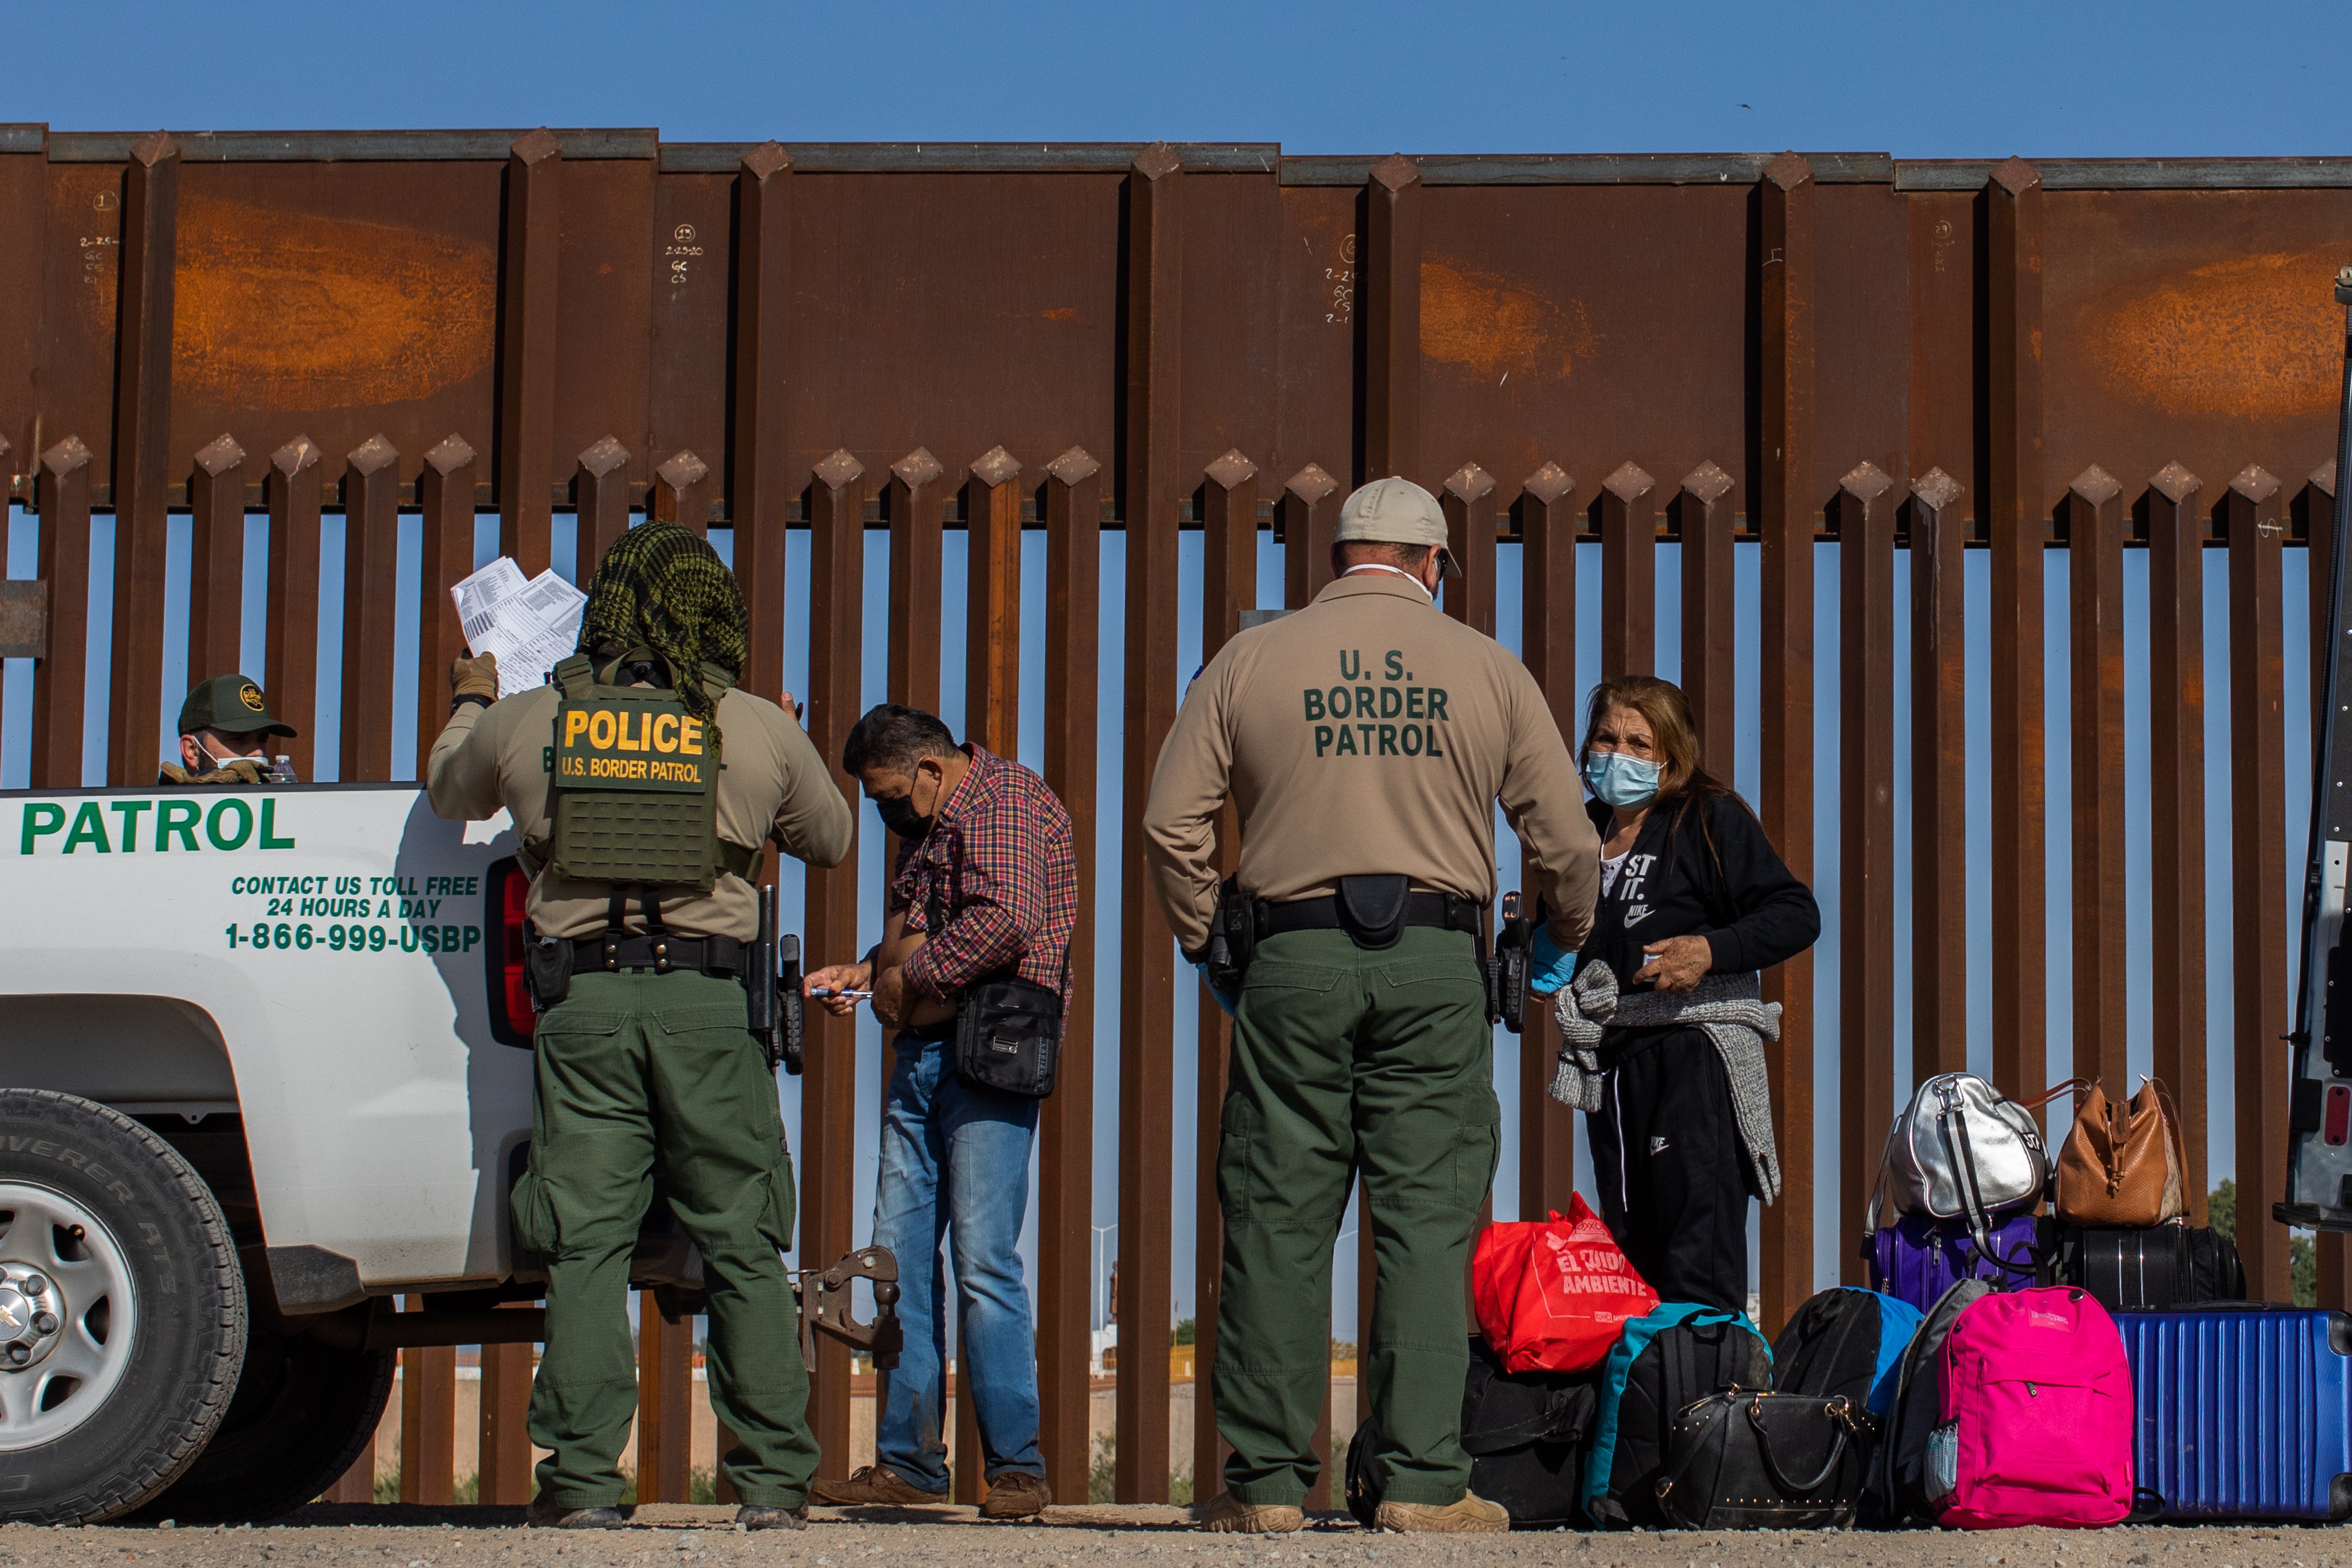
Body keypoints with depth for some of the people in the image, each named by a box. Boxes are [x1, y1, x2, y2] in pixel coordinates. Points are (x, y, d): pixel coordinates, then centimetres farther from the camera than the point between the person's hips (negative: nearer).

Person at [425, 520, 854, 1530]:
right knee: (742, 1246, 6)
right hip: (707, 1000, 0)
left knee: (585, 1246, 3)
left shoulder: (527, 722, 5)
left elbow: (451, 792, 27)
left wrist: (469, 705, 46)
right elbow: (831, 839, 19)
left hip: (582, 1000, 0)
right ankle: (772, 1477, 7)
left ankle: (583, 1479, 1)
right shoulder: (759, 731, 3)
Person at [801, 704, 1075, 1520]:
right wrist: (864, 971, 16)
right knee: (901, 1256, 6)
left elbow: (1008, 921, -23)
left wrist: (910, 977, -13)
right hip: (921, 1056, 10)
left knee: (983, 1260, -11)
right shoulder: (931, 825, 23)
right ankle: (907, 1461, 12)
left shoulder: (1005, 801, -8)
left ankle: (1016, 1468, -5)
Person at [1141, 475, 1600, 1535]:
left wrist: (1204, 944, 15)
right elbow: (1566, 840, 5)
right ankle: (1423, 1481, -1)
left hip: (1293, 958, 0)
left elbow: (1170, 823, 3)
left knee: (1277, 1220, 4)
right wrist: (1562, 941, 22)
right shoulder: (1488, 670, 7)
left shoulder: (1249, 661, 7)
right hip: (1434, 964, 0)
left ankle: (1266, 1479, 5)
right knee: (1426, 1221, 1)